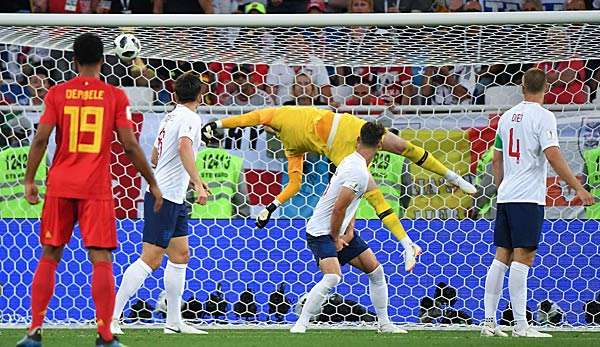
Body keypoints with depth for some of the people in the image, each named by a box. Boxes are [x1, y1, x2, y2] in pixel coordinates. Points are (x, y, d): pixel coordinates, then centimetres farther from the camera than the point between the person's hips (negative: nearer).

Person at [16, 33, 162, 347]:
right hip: (97, 188, -2)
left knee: (49, 257, 11)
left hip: (60, 186, 2)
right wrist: (152, 183, 5)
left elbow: (41, 138, -5)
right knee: (101, 259, -2)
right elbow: (130, 146, -3)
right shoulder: (115, 96, 0)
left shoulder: (57, 93, 3)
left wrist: (29, 180, 2)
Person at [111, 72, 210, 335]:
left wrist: (190, 180, 35)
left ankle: (174, 322, 16)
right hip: (165, 198, -10)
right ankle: (111, 317, -14)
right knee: (150, 259, -12)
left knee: (180, 256, 13)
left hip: (174, 199, 10)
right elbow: (184, 148, -30)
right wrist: (198, 183, -36)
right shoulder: (191, 118, -11)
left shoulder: (171, 117, 15)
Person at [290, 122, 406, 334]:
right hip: (321, 232, -10)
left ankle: (384, 323, 18)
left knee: (376, 270, 9)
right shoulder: (358, 172, -23)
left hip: (339, 231, 10)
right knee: (332, 277, -29)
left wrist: (349, 230, 7)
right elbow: (338, 209, -25)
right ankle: (300, 324, -22)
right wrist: (335, 239, -13)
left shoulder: (352, 161, 8)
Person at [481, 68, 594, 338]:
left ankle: (489, 322, 7)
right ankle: (521, 325, -13)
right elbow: (552, 155, -18)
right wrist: (577, 187, -16)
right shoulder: (543, 116, -8)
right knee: (523, 258, -9)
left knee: (502, 257, 8)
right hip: (528, 197, -7)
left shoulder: (507, 116, 14)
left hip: (505, 196, 7)